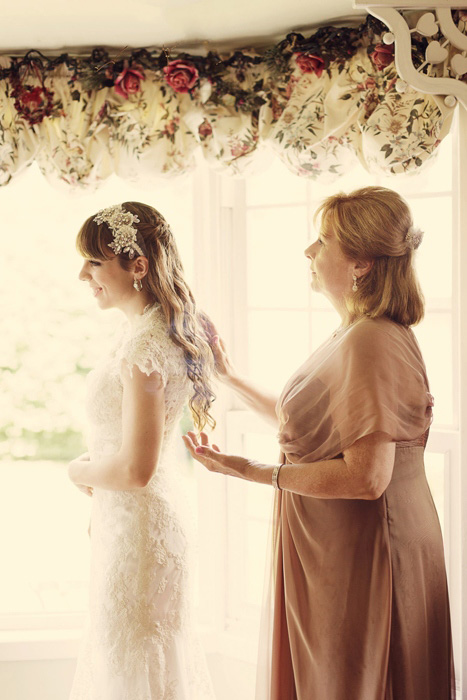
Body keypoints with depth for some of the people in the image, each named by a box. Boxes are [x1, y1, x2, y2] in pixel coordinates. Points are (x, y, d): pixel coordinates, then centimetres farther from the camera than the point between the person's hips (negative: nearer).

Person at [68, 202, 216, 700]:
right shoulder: (165, 332, 6)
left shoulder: (143, 345, -24)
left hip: (137, 523, -9)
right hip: (152, 514, 9)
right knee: (154, 654, 21)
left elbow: (135, 468, -26)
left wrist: (80, 471, -9)